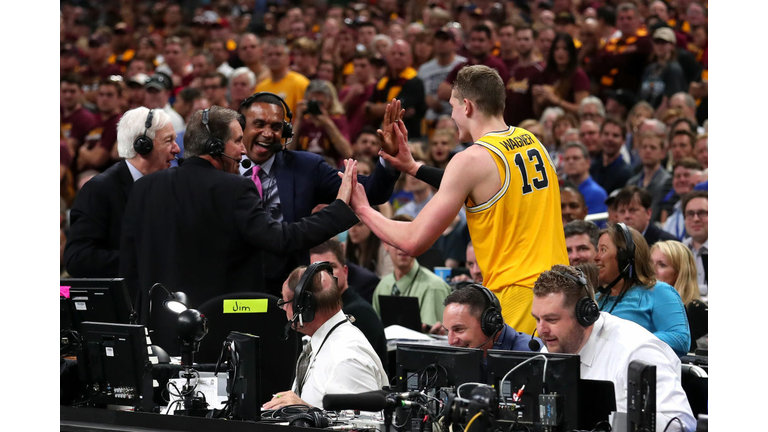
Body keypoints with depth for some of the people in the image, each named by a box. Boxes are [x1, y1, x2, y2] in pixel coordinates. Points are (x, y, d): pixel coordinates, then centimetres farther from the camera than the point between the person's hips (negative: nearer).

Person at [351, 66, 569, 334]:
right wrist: (412, 168, 30)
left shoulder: (472, 159, -10)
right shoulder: (531, 142, 12)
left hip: (517, 296, -8)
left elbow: (413, 242, -8)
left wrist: (362, 209, 8)